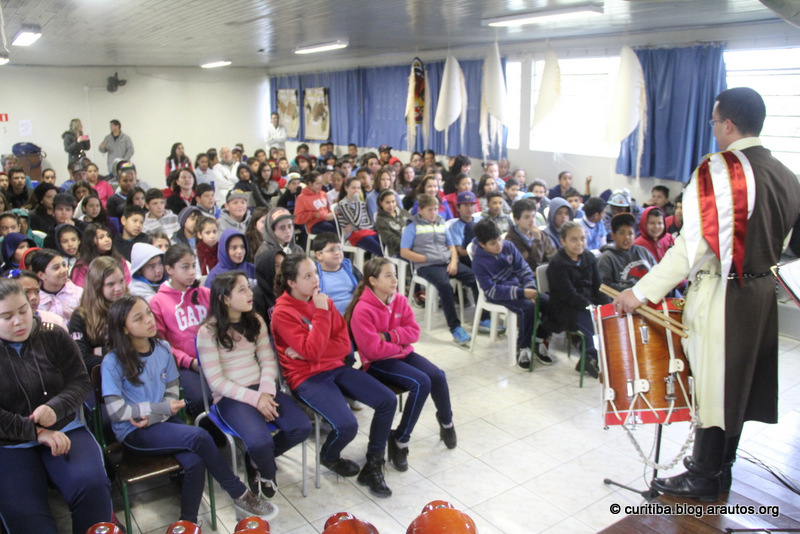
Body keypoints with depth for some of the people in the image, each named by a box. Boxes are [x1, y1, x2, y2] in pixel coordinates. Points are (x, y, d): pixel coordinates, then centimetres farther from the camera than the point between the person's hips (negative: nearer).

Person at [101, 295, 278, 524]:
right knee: (199, 437, -26)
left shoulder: (162, 350, 1)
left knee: (194, 462, -26)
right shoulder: (112, 363, -11)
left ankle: (189, 522, -5)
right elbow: (115, 411, -13)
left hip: (161, 422, 4)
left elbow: (172, 394, 6)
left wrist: (152, 417, -14)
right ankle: (240, 495, -10)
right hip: (133, 432, -4)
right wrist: (161, 408, -14)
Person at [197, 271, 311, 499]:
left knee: (302, 428, -17)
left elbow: (268, 361, 4)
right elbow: (216, 381, -10)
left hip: (261, 388, 5)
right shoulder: (208, 332, -8)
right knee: (260, 441, -31)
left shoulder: (256, 321, 7)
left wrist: (265, 392, -15)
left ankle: (256, 459, 12)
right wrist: (254, 398, -19)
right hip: (230, 396, -5)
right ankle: (268, 473, 9)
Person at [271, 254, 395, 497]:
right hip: (306, 377, -6)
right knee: (346, 425, -26)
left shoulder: (324, 301, 5)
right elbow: (311, 352, -22)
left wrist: (312, 352, -14)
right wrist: (321, 313, -21)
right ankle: (329, 457, 12)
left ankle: (373, 467, 6)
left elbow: (344, 344, 1)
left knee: (388, 400, -8)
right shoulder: (282, 313, -12)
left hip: (335, 368, 7)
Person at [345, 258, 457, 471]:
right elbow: (373, 350, -21)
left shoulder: (400, 300, 1)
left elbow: (414, 331, 0)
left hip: (403, 353, 7)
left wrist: (389, 336, -16)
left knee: (437, 375, -15)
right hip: (377, 364, -6)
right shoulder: (362, 310, -19)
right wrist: (400, 342, -8)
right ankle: (400, 440, -12)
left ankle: (446, 421, 14)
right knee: (421, 383, -26)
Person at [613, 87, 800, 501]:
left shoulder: (719, 170, -18)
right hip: (762, 293, 8)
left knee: (712, 382, 5)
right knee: (736, 380, 18)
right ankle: (720, 464, 35)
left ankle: (704, 478, 20)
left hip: (722, 295, -8)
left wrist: (641, 292, -21)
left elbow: (695, 244, -25)